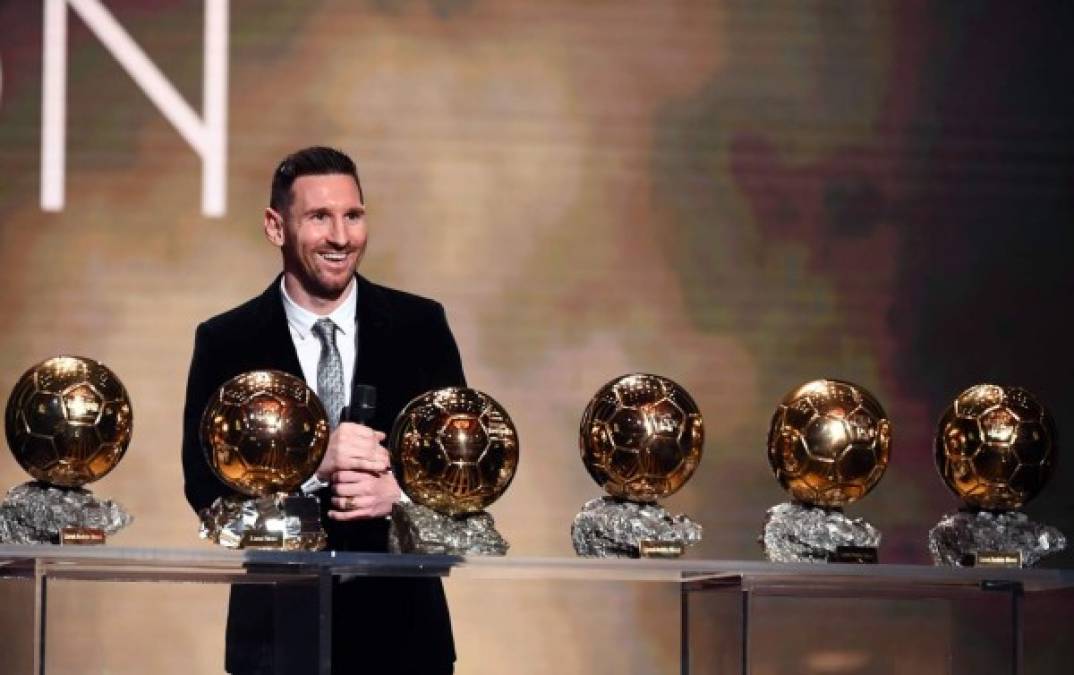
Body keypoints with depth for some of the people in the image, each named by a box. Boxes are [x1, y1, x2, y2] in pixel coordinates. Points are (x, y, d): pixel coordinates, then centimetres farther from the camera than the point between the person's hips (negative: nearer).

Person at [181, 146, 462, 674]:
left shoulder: (419, 326, 2)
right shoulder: (226, 343, -1)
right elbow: (205, 487, -7)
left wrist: (397, 492, -18)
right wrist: (311, 464, -22)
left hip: (399, 621, 1)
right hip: (278, 625, -1)